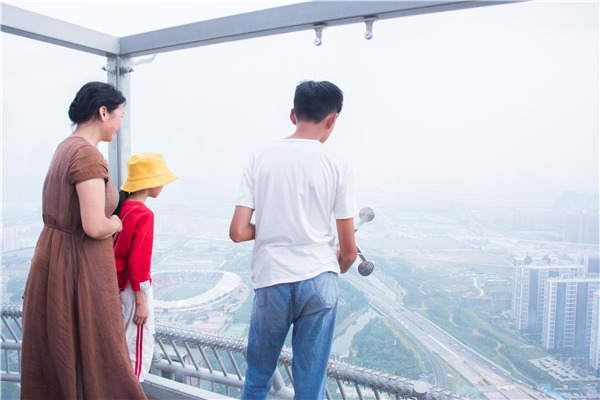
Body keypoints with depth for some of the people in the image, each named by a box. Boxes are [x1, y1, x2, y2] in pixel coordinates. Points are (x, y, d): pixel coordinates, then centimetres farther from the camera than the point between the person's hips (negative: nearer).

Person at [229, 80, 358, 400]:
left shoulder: (259, 159, -1)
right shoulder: (336, 166, -4)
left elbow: (237, 232, -6)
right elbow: (348, 252, -1)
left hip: (270, 280, 1)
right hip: (318, 280, -1)